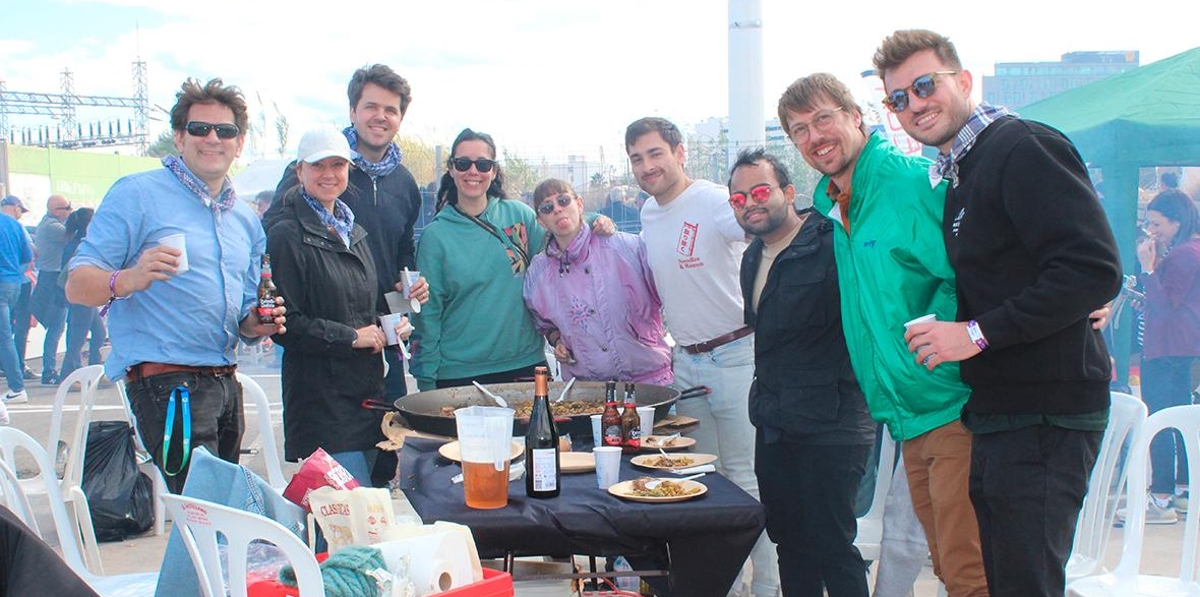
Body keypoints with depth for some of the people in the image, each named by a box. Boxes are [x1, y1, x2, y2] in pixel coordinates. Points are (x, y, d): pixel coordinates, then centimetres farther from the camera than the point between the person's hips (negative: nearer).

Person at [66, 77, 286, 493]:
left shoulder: (246, 220, 16)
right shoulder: (139, 194, -4)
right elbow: (77, 285, -10)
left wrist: (257, 323, 2)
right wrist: (125, 281, -31)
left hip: (225, 379, 7)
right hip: (166, 381, -7)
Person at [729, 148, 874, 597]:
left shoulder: (832, 246, -14)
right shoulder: (753, 259, 12)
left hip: (830, 424, -8)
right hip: (774, 425, 8)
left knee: (832, 546, -3)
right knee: (789, 541, 15)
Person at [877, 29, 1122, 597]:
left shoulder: (1023, 147, -13)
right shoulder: (956, 174, 17)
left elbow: (1095, 269, -22)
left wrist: (978, 333, -20)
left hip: (1042, 415, -10)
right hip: (1000, 412, 10)